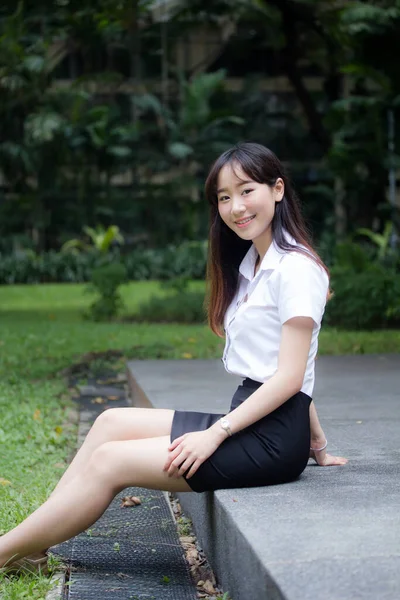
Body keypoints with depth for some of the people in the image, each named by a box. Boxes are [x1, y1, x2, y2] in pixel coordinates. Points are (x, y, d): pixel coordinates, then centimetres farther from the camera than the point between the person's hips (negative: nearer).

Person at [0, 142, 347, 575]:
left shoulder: (296, 268, -13)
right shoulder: (251, 264, 15)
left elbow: (289, 377, -17)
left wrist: (216, 433, -18)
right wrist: (317, 445, 17)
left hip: (274, 436, -9)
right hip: (246, 420, 9)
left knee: (109, 461, -12)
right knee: (112, 422, 1)